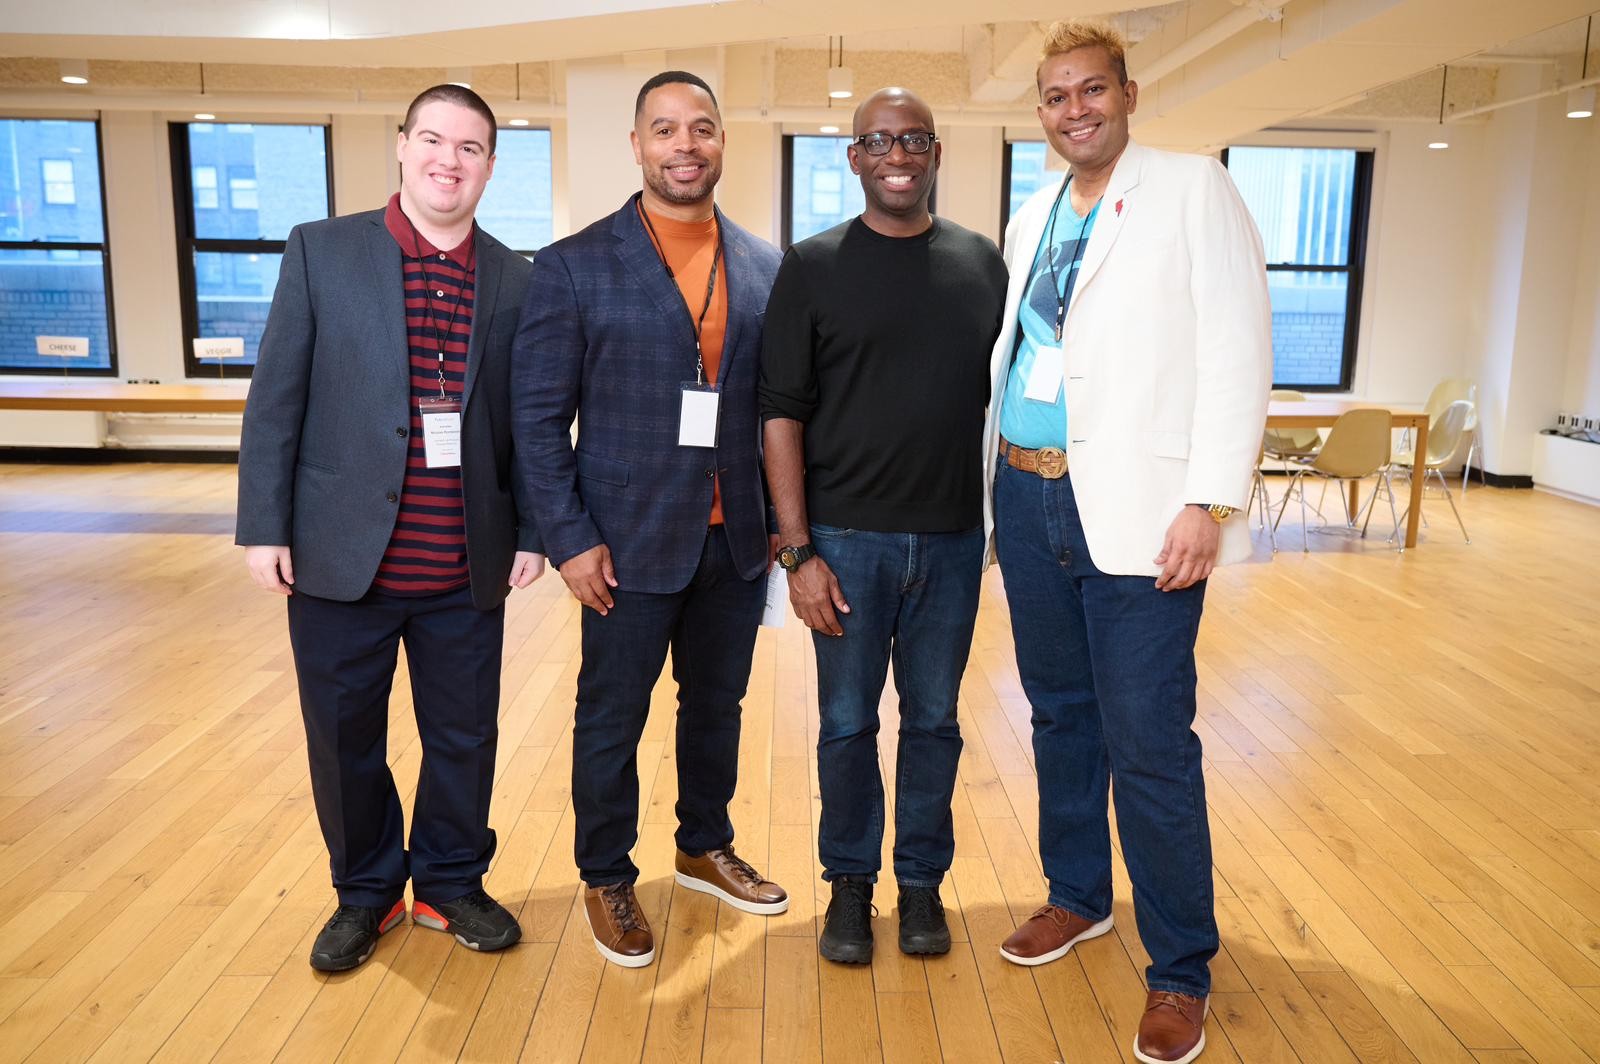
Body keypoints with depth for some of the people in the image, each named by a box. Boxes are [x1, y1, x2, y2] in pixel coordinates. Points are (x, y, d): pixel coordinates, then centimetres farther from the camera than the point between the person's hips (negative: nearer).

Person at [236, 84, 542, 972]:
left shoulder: (516, 280, 3)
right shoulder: (320, 251, -1)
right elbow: (276, 398, -2)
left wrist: (530, 533, 3)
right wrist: (264, 526, -5)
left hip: (468, 570, 1)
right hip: (342, 559, -1)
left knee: (465, 738, 13)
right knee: (344, 740, 13)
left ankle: (451, 883, 35)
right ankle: (366, 891, 35)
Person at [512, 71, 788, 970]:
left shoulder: (767, 268, 3)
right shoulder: (577, 266, -6)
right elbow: (538, 413, -6)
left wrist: (781, 518, 5)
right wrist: (570, 539, -10)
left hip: (736, 540, 4)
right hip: (630, 546, -3)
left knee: (718, 705, 19)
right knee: (612, 719, 10)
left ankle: (707, 847, 41)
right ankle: (608, 878, 31)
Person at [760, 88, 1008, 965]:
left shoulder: (983, 262, 6)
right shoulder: (813, 266, -1)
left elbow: (1004, 392, 11)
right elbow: (782, 412, -4)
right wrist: (797, 552, -10)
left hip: (953, 538, 2)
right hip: (847, 538, -2)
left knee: (934, 720, 12)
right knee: (847, 722, 9)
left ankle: (922, 880, 30)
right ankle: (850, 882, 28)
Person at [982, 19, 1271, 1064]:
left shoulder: (1194, 190, -2)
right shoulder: (1031, 219, 16)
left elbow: (1238, 349, -10)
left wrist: (1210, 503, -18)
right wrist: (1002, 473, 10)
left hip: (1135, 508, -6)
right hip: (1029, 498, 6)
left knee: (1149, 744, -3)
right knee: (1060, 716, 16)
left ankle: (1181, 970, 14)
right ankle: (1078, 896, 35)